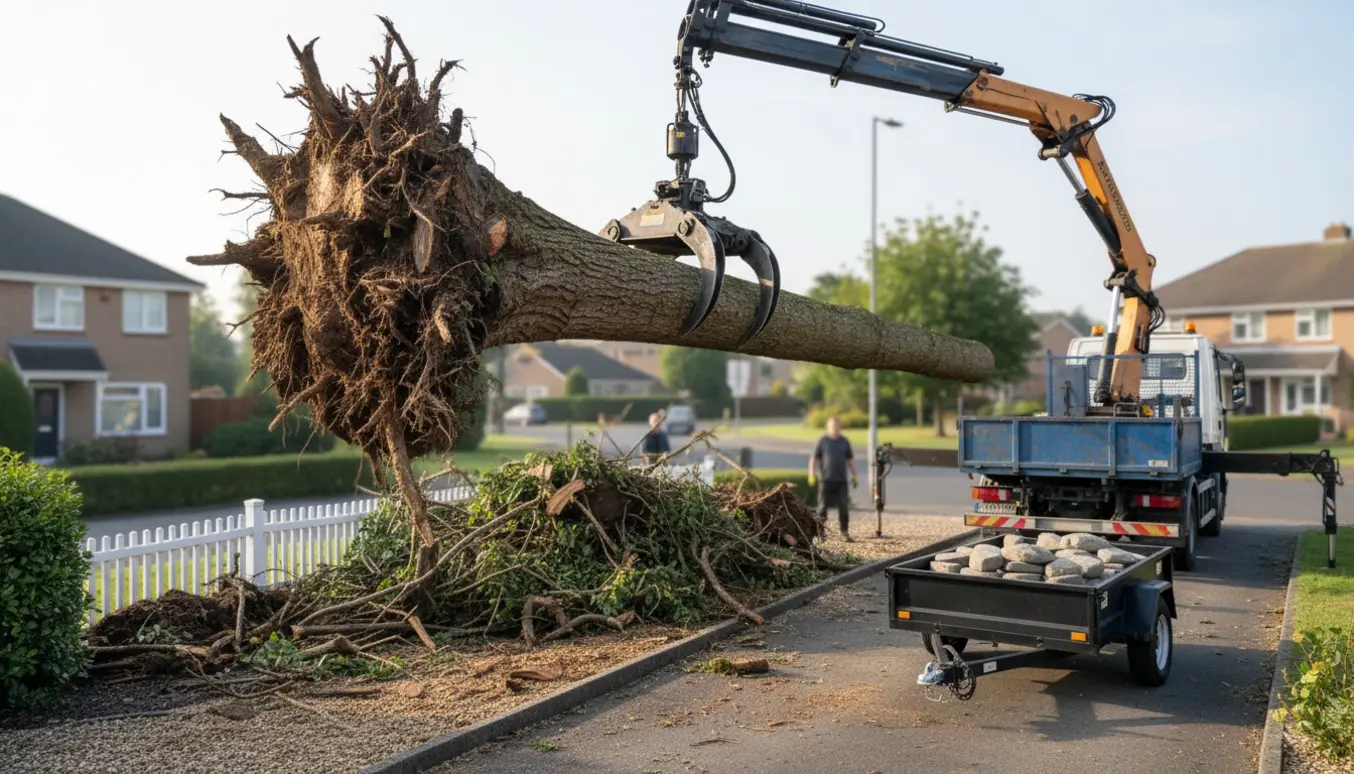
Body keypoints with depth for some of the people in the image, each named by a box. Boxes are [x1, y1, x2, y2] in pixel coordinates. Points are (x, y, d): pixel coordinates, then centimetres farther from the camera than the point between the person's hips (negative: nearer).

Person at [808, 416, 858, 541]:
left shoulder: (844, 441, 10)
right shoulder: (823, 441, 2)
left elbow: (850, 459, 17)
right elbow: (814, 458, 2)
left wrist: (854, 476, 11)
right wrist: (812, 474, -7)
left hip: (841, 480, 2)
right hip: (826, 480, -2)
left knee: (844, 507, -3)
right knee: (823, 505, 2)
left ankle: (845, 533, 3)